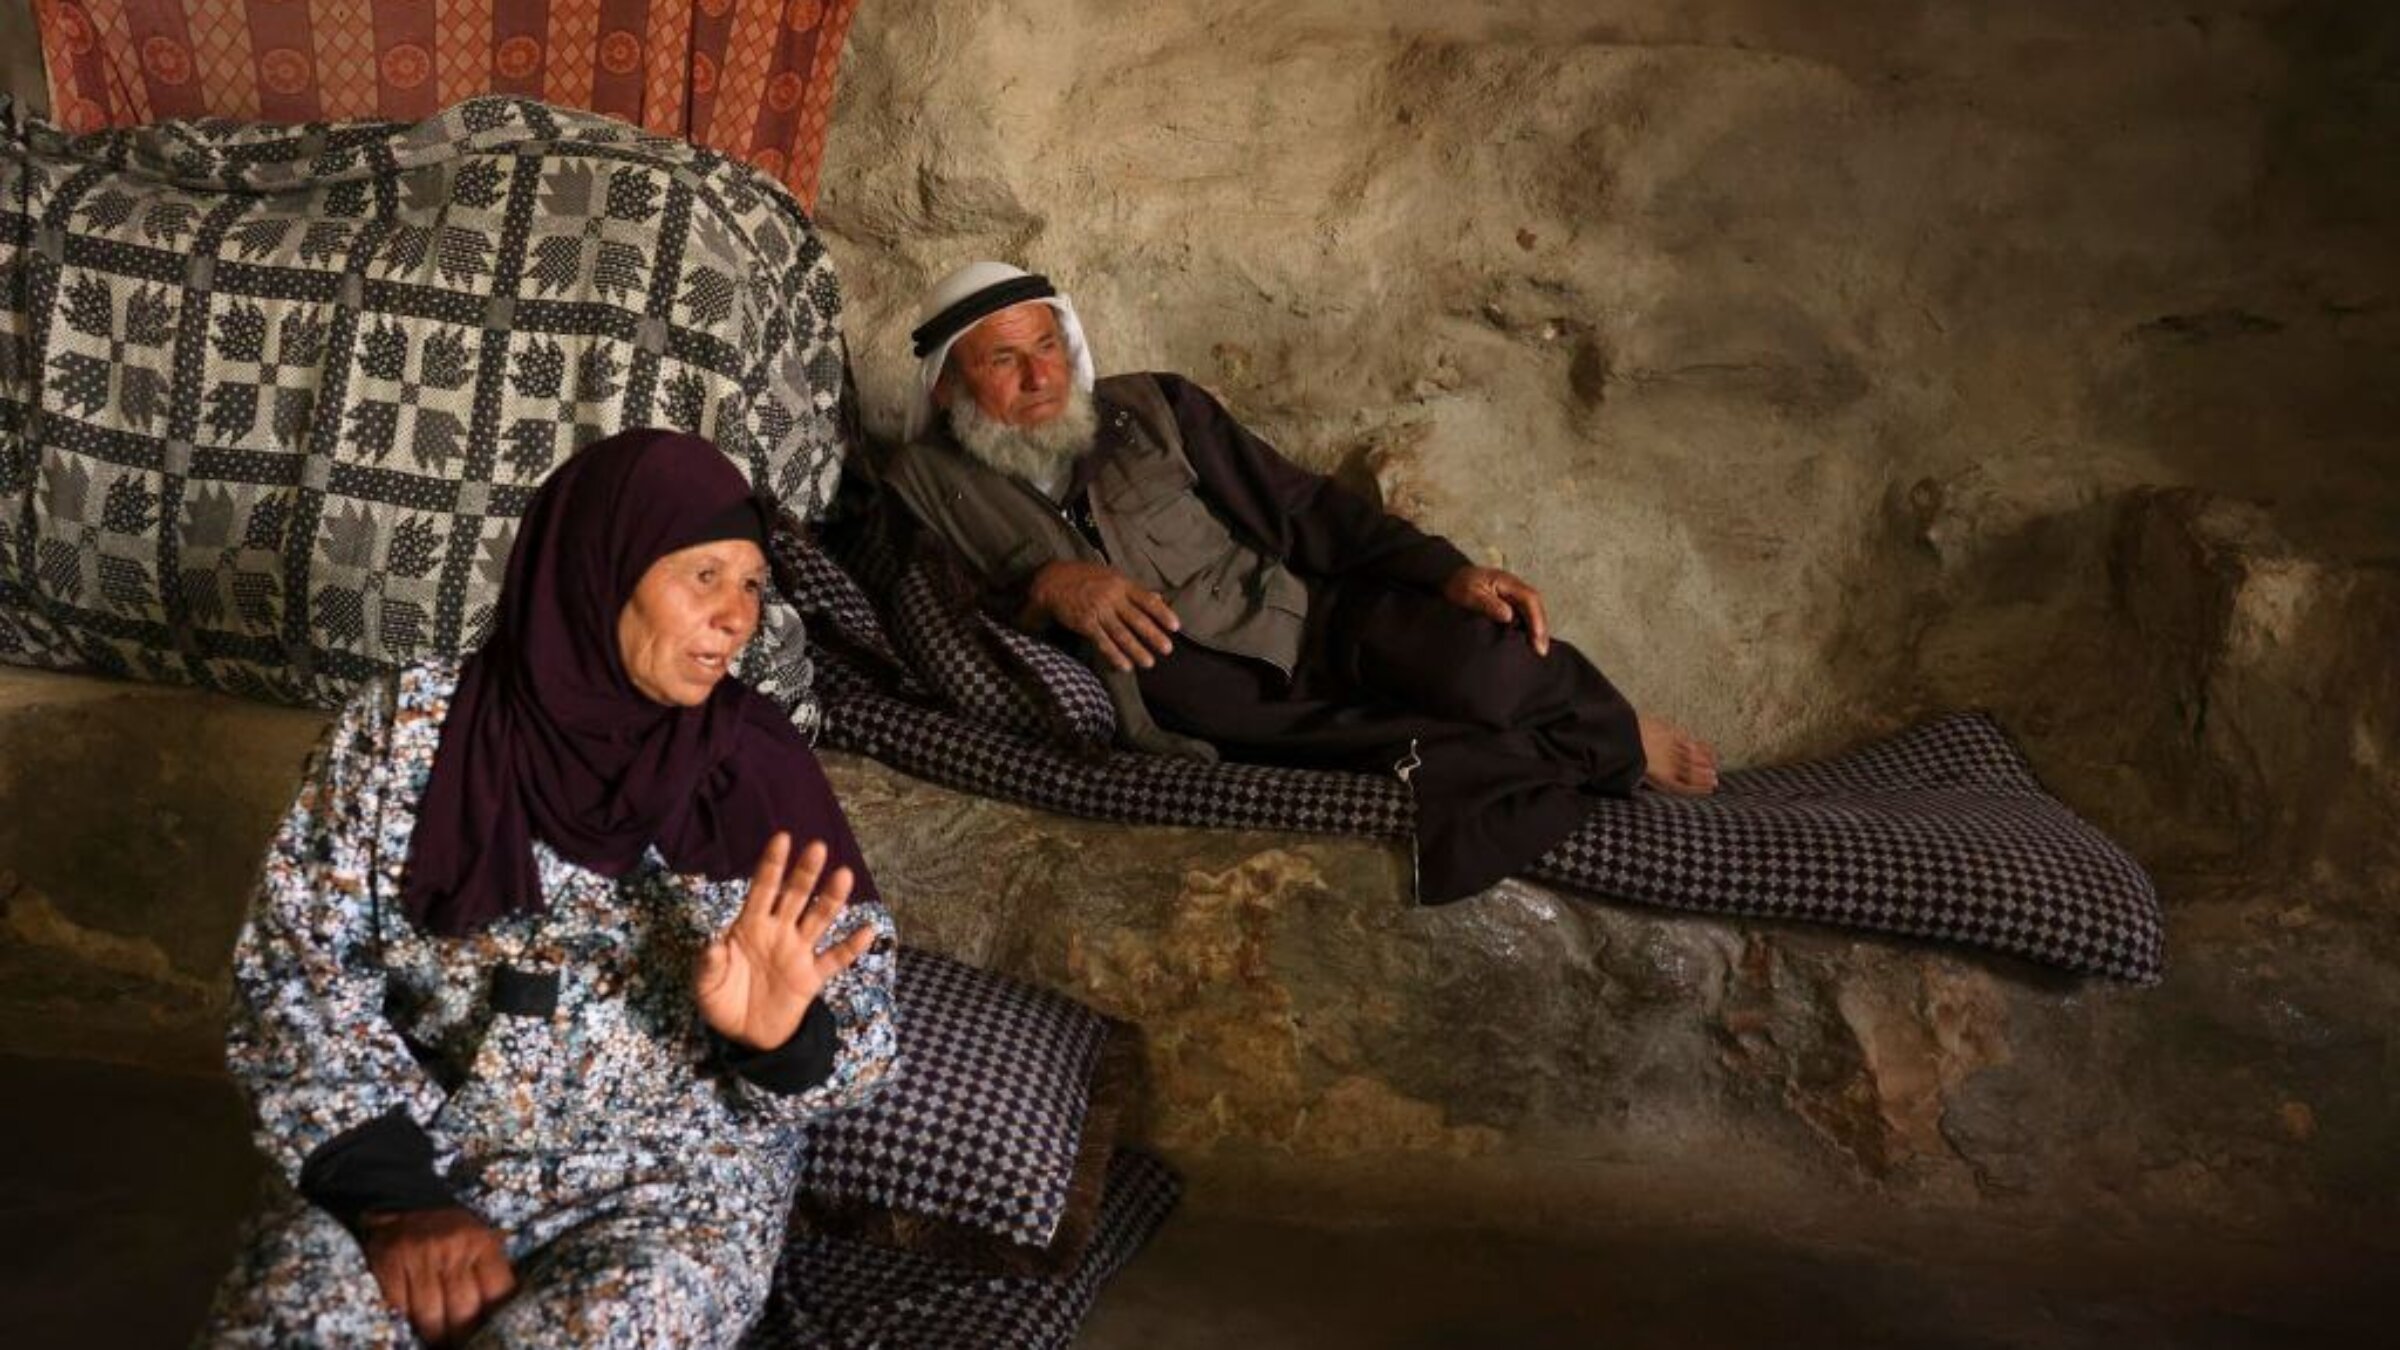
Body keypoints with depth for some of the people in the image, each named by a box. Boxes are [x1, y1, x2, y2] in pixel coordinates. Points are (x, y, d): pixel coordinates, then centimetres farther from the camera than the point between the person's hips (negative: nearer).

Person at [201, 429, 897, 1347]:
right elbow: (297, 968, -3)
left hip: (675, 1179, 0)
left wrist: (780, 1033, -24)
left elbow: (856, 1014, 0)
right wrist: (394, 1195, -15)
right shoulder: (410, 725, -1)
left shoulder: (759, 768, -1)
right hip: (407, 1149, 0)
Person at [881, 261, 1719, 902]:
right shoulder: (927, 490, 4)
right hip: (1215, 717, -3)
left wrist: (1446, 570, -2)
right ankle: (1608, 757, -1)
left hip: (1312, 624, 3)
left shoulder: (1149, 409, 10)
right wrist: (1042, 590, -24)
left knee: (1483, 661, -27)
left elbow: (1299, 503, 9)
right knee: (1424, 764, -30)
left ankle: (1620, 737, 5)